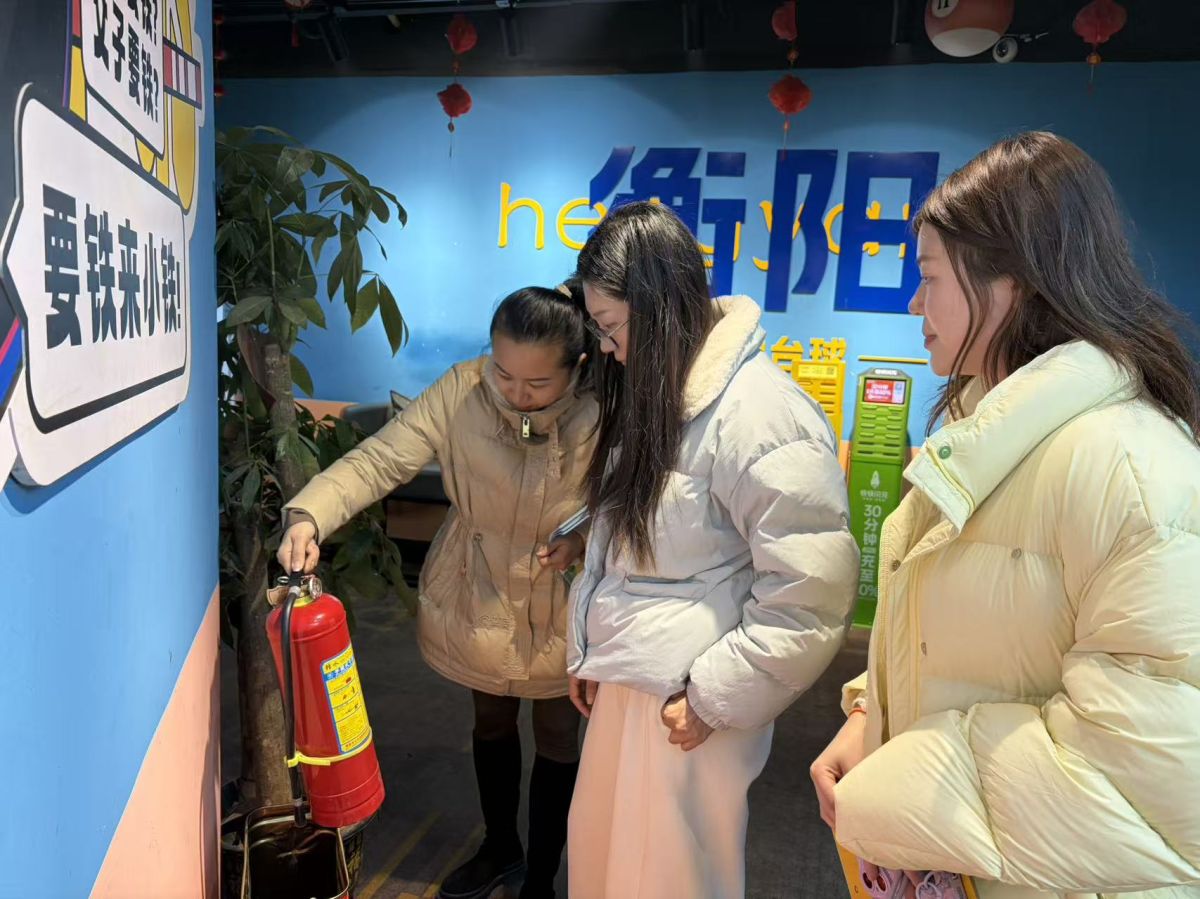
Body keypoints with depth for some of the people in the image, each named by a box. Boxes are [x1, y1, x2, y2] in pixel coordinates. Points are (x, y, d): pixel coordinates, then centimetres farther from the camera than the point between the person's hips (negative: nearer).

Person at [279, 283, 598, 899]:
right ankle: (500, 847, 53)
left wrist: (583, 540, -28)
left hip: (562, 611, -2)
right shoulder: (460, 392, -22)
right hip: (478, 599, 2)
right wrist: (309, 515, -39)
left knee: (557, 736, 16)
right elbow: (379, 459, -24)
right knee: (490, 720, 24)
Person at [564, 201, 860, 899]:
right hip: (625, 683, 8)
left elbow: (813, 593, -23)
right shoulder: (655, 396, 8)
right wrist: (586, 653, 16)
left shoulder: (757, 411, -22)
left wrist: (716, 697, -15)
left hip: (686, 703, -8)